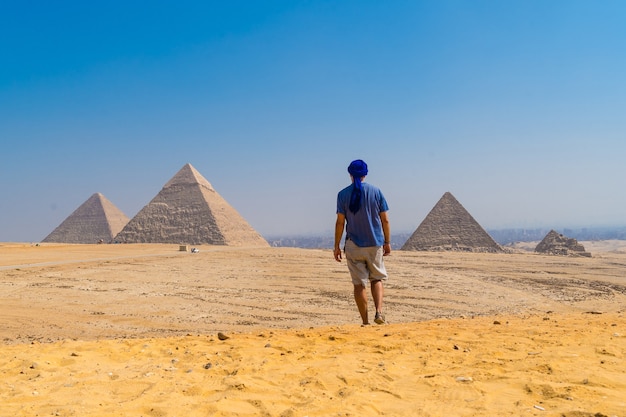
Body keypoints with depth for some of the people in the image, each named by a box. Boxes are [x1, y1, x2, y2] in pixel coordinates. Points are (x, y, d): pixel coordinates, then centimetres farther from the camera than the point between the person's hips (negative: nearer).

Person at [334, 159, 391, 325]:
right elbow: (385, 220, 2)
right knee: (377, 279, 15)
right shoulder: (376, 191, 1)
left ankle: (365, 322, 8)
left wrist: (337, 246, 2)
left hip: (353, 245, -1)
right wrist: (387, 242, 11)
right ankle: (379, 311, -5)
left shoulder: (343, 194, -2)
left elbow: (340, 222, -4)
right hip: (375, 244, 1)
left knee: (359, 283, 5)